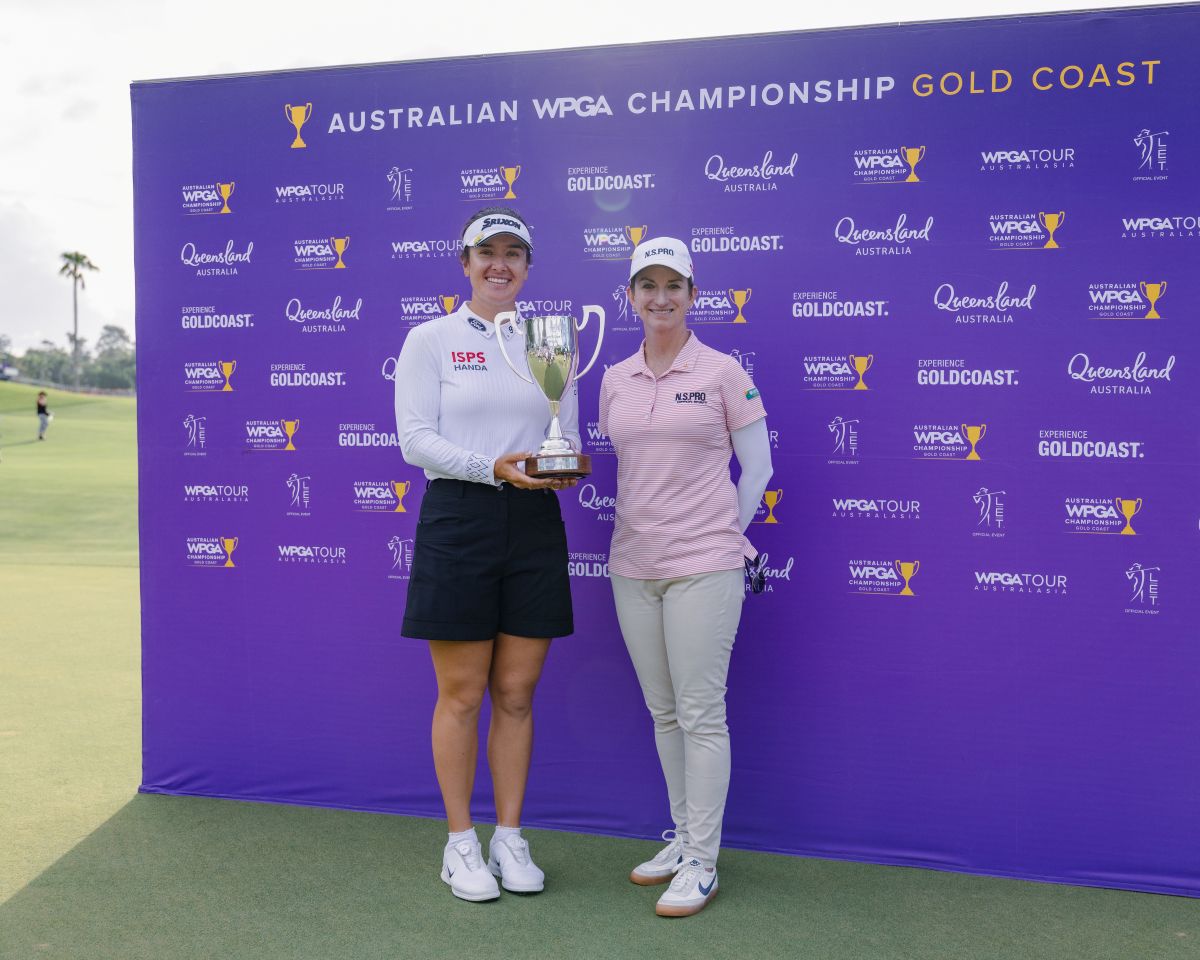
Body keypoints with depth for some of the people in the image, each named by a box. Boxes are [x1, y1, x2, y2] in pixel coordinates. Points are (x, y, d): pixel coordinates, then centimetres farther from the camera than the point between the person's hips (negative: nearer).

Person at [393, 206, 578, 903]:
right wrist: (492, 467, -19)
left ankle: (510, 839, 22)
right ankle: (460, 844, 18)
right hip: (458, 521, -3)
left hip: (534, 525, 3)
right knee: (462, 694, 3)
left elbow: (570, 438, 13)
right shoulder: (430, 341, 2)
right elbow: (416, 440, -7)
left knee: (517, 694, 8)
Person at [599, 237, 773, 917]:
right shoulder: (615, 380, 9)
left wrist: (721, 537, 1)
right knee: (663, 711, 14)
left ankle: (701, 864, 9)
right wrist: (643, 528, 11)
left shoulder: (722, 373, -4)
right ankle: (683, 838, 29)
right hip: (633, 566, 5)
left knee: (701, 713, -2)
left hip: (702, 566, -5)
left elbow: (757, 468, -1)